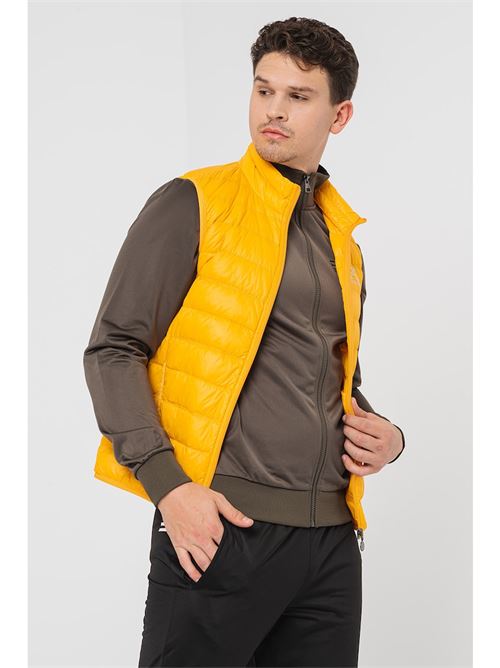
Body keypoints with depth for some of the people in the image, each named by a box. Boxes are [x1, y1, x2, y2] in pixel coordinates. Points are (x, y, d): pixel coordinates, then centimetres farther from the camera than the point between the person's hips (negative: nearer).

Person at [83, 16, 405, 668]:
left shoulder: (343, 237, 18)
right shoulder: (193, 204, 0)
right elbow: (113, 351, -6)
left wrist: (386, 436, 6)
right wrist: (168, 485, -16)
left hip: (331, 537, 6)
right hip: (219, 524, -5)